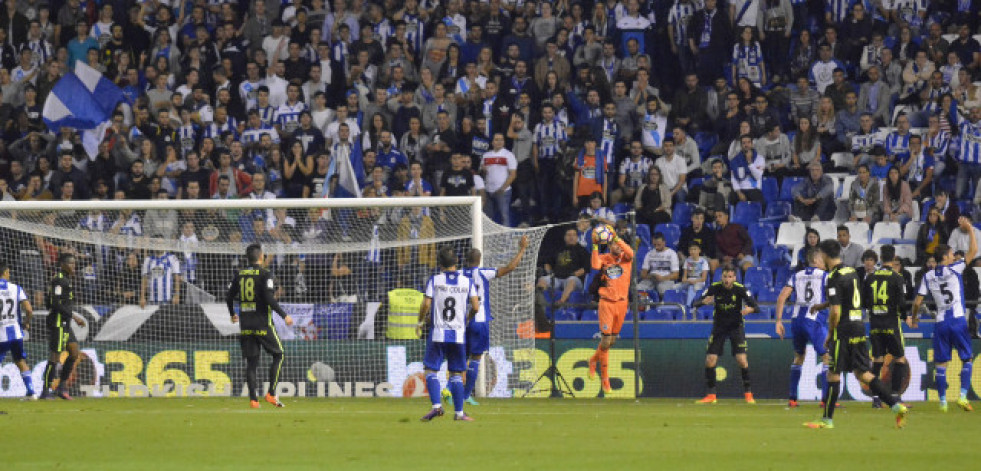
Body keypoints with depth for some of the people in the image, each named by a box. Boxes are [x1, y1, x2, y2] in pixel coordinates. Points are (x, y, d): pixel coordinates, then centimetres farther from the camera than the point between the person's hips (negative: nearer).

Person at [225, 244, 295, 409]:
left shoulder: (240, 275, 8)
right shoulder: (265, 274, -8)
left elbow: (229, 296, 13)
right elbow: (269, 298, -18)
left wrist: (232, 314, 31)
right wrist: (284, 315, -10)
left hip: (246, 325, 5)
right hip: (263, 324, -5)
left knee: (251, 362, 7)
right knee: (278, 355, 9)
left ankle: (253, 399, 0)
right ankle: (271, 394, -2)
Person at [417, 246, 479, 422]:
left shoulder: (434, 280, -3)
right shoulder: (467, 282, 1)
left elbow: (426, 304, -9)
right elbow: (476, 307, -1)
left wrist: (421, 322, 8)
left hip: (438, 333, -2)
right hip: (459, 334, 2)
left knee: (431, 370, 4)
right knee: (456, 374, 9)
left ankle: (436, 406, -13)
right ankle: (459, 412, 7)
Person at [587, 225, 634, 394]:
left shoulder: (626, 259, 3)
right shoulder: (604, 259, 0)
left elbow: (630, 253, -21)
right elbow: (595, 265, -22)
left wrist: (615, 236, -25)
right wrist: (595, 245, -22)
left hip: (621, 303, 3)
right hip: (606, 303, -3)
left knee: (612, 340, 12)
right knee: (606, 340, -7)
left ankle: (594, 360, 40)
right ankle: (605, 378, 1)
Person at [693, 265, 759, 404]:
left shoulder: (740, 289, -14)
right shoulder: (715, 288, -10)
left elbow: (756, 306, -17)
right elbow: (695, 304, -10)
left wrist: (749, 309, -40)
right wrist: (704, 301, -33)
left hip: (736, 327, -2)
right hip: (719, 327, 2)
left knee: (742, 359, -15)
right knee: (710, 360, -7)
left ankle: (748, 394, 0)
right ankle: (711, 395, 6)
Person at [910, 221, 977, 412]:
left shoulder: (928, 276, 4)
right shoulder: (954, 269, -5)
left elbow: (917, 301, 5)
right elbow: (973, 250, -3)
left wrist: (913, 318, 22)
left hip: (941, 323, 3)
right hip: (958, 320, -3)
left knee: (941, 364, 6)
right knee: (967, 359, 7)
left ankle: (942, 402, 4)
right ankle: (963, 396, -6)